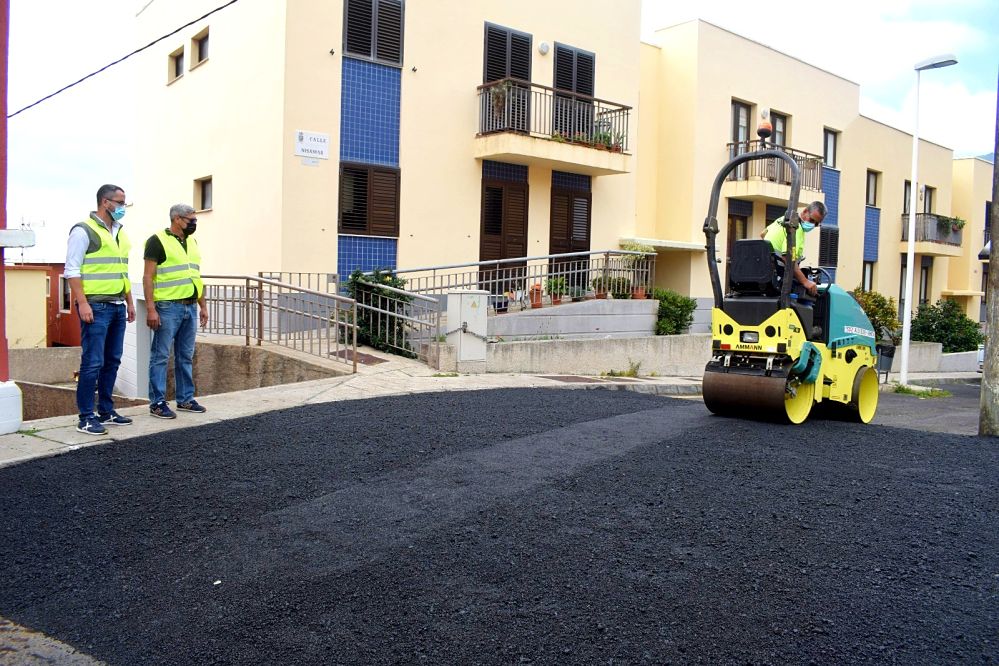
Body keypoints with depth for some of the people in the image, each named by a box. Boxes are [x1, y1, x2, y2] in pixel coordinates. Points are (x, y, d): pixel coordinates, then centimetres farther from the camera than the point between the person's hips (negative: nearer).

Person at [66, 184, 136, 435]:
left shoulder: (120, 232, 17)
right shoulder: (84, 231, -7)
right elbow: (72, 270, -12)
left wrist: (129, 302, 19)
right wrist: (82, 303, -19)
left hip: (117, 306, 8)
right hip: (96, 306, -8)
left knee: (112, 361, 11)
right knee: (93, 362, -7)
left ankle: (106, 411, 20)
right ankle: (86, 417, -1)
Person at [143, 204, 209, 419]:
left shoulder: (192, 242, 16)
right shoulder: (158, 241, -6)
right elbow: (148, 277, -11)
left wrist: (203, 306, 17)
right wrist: (150, 308, -17)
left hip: (190, 307, 7)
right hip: (168, 307, -7)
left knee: (186, 356, 12)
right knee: (160, 356, -1)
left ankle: (185, 399, 20)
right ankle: (157, 402, 4)